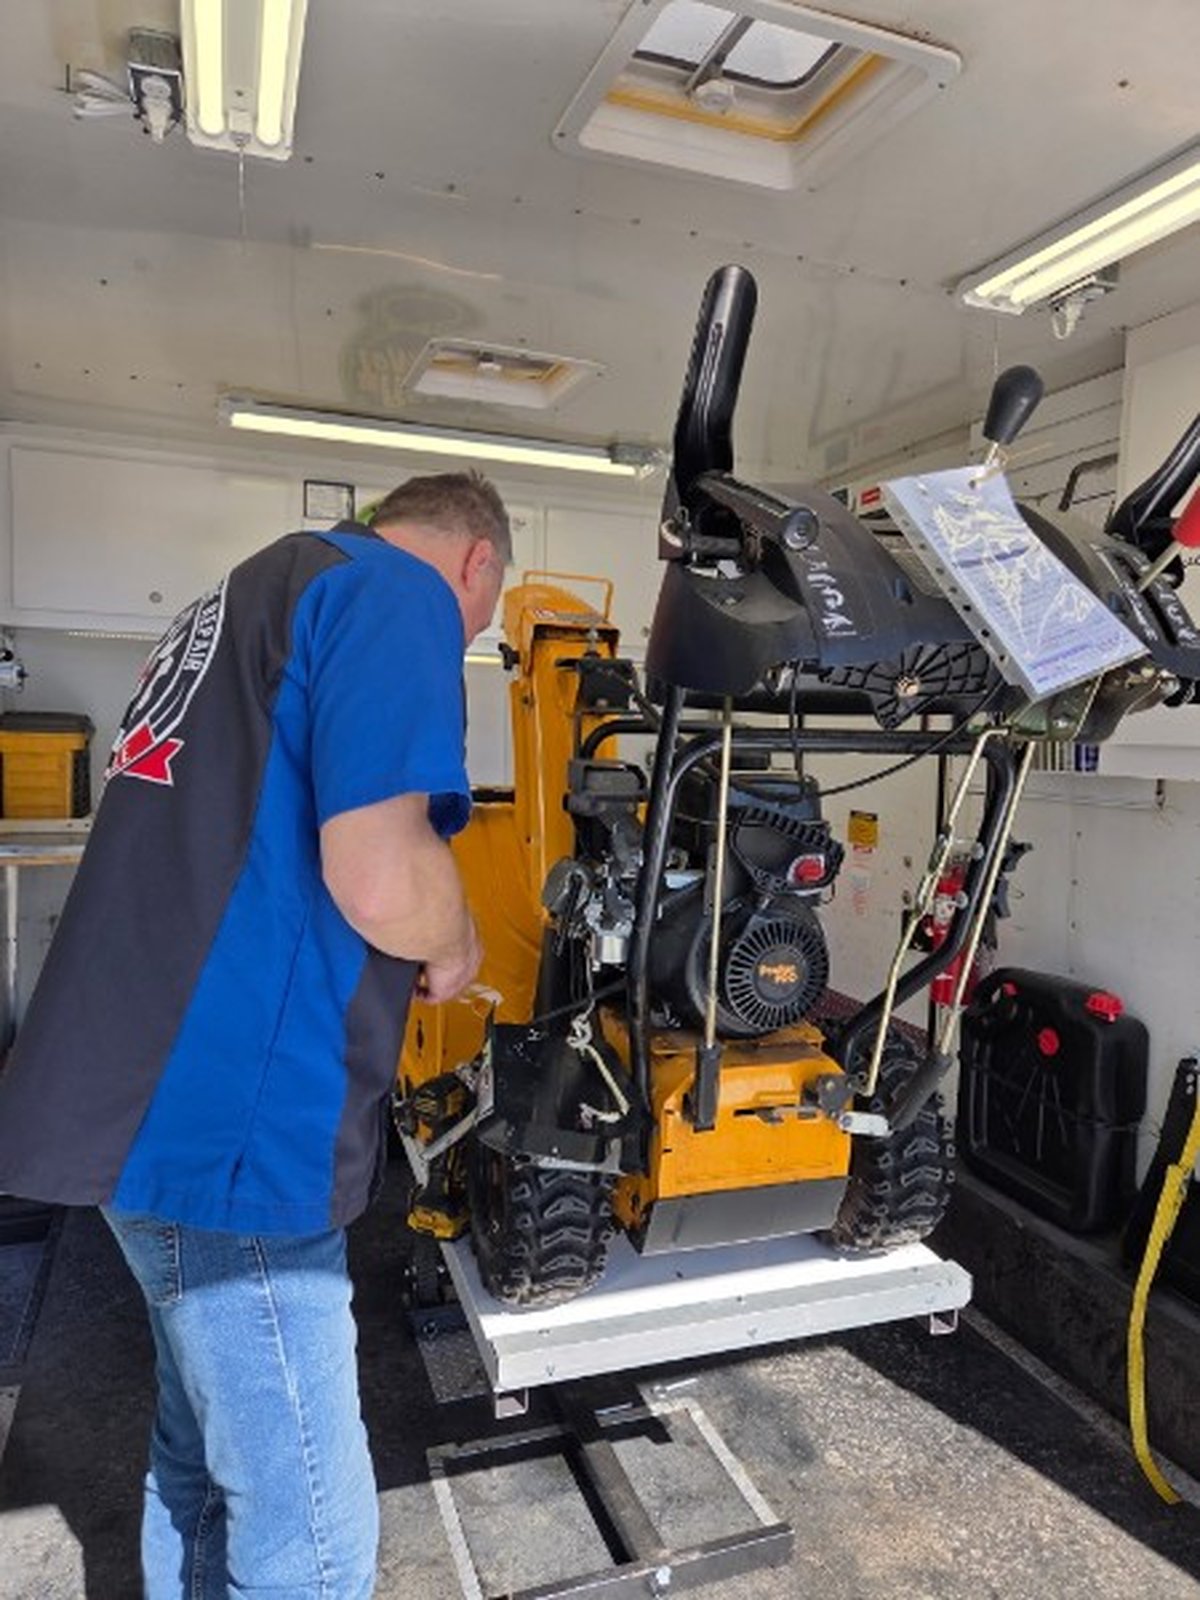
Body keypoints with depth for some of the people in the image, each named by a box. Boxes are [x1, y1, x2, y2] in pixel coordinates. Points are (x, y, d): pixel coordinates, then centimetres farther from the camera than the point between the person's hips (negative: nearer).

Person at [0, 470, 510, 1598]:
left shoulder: (252, 588, 18)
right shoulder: (401, 593, -11)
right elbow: (383, 879, -25)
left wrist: (406, 954, 24)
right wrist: (454, 948, -3)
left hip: (152, 1099, 10)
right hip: (231, 1130, -10)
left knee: (200, 1462, 26)